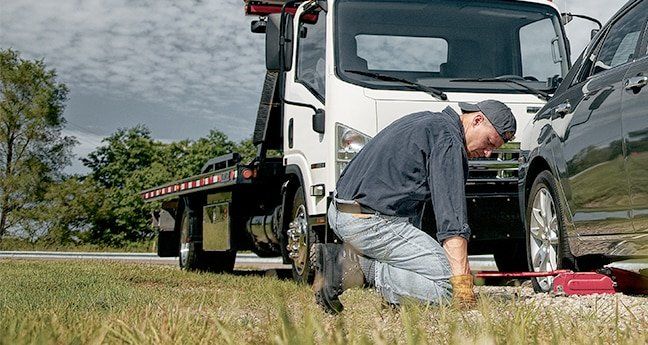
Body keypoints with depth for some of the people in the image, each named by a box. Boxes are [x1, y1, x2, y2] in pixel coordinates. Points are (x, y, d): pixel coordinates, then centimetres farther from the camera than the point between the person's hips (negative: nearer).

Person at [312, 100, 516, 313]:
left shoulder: (424, 120, 19)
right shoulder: (448, 139, -11)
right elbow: (452, 219, -18)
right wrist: (463, 283, -19)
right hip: (371, 222, -10)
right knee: (447, 284, -12)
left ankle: (342, 258, 7)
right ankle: (357, 268, -15)